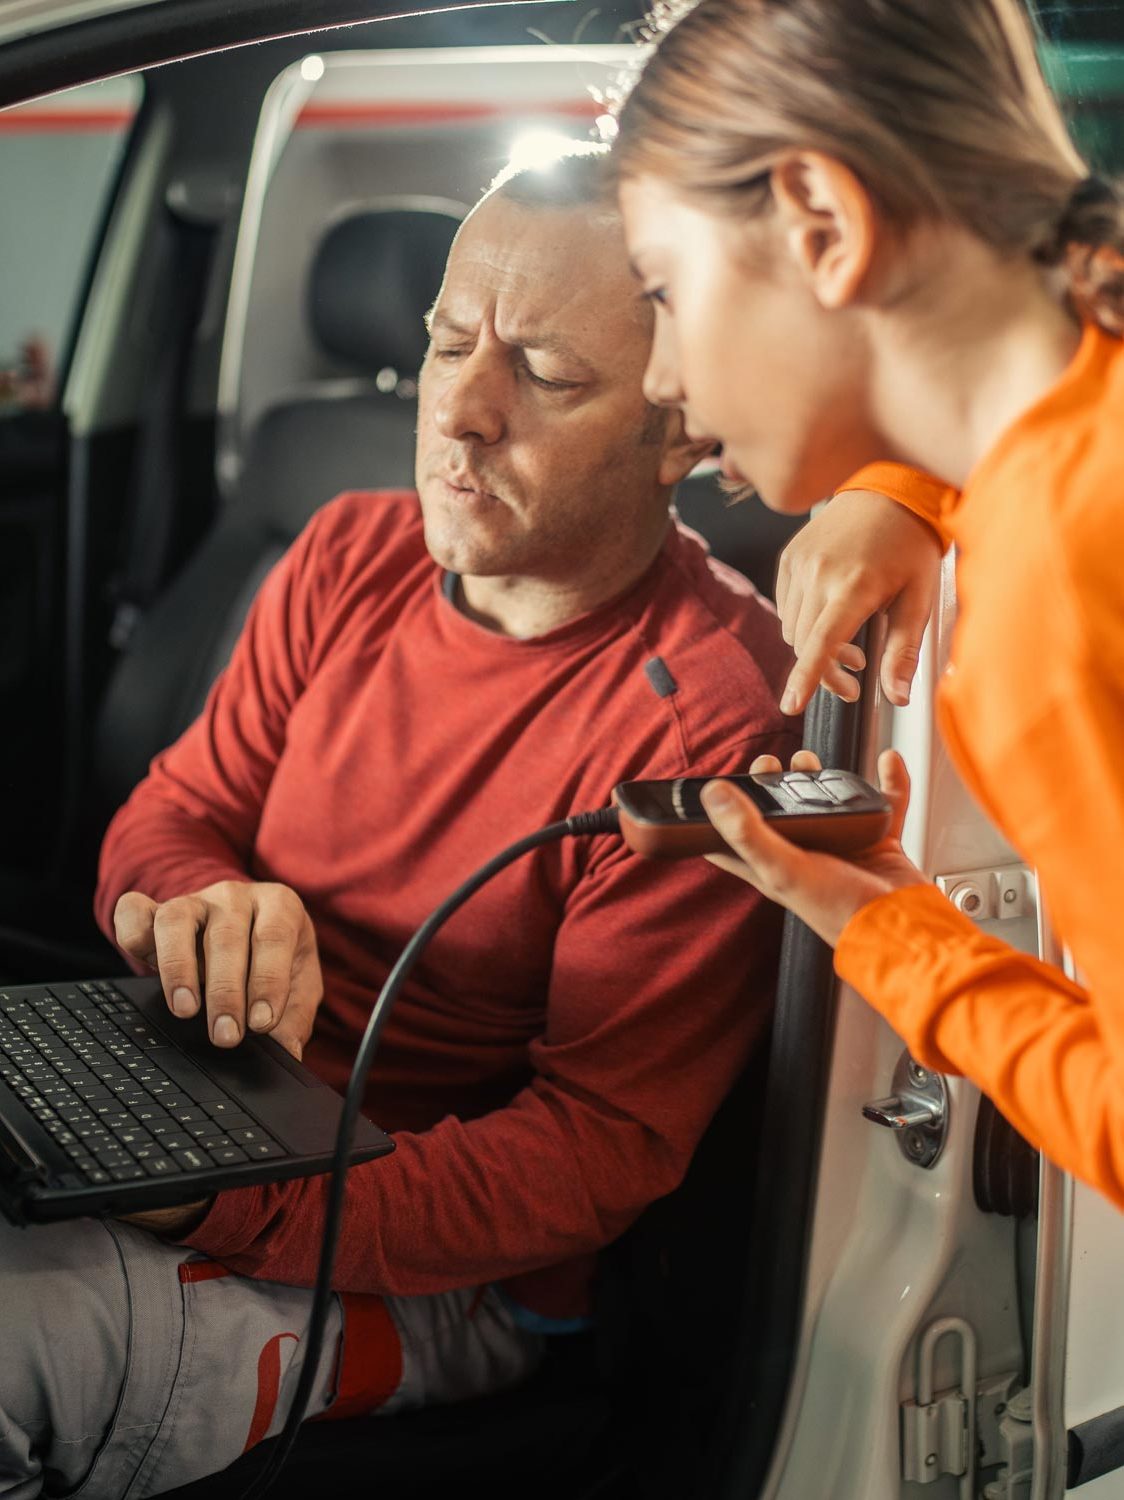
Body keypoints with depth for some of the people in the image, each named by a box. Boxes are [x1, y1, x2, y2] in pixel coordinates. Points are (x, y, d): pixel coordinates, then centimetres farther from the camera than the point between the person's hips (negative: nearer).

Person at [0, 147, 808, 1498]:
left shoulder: (708, 718, -18)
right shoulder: (350, 557, 4)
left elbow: (601, 1144, -17)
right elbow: (165, 817, 9)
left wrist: (242, 1209, -30)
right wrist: (196, 906, -19)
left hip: (442, 1276, -6)